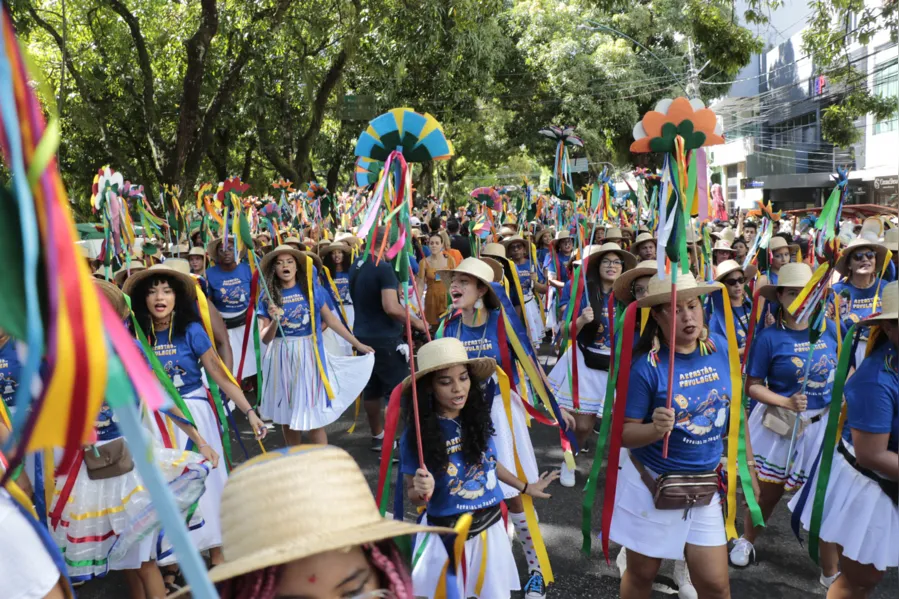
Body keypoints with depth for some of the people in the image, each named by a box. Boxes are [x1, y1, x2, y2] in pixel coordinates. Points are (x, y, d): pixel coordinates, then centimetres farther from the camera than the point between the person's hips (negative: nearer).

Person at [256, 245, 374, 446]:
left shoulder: (311, 289, -1)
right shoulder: (268, 297, 1)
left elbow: (330, 319, 5)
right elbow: (265, 339, 0)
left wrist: (357, 344, 6)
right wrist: (274, 321, -20)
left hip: (308, 355, -2)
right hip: (282, 358, 2)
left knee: (313, 415, -4)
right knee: (287, 415, 11)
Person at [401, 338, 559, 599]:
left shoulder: (479, 416, -7)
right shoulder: (416, 435, -17)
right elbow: (412, 495, -8)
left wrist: (525, 487, 24)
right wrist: (422, 490, -32)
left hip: (490, 525, 4)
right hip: (446, 535, -3)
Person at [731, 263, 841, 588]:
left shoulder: (829, 328, -4)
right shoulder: (769, 337, -13)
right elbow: (753, 386, -10)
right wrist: (788, 403, -22)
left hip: (824, 425, 3)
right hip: (780, 424, -2)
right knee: (767, 493, 11)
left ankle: (831, 573, 25)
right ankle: (747, 541, 39)